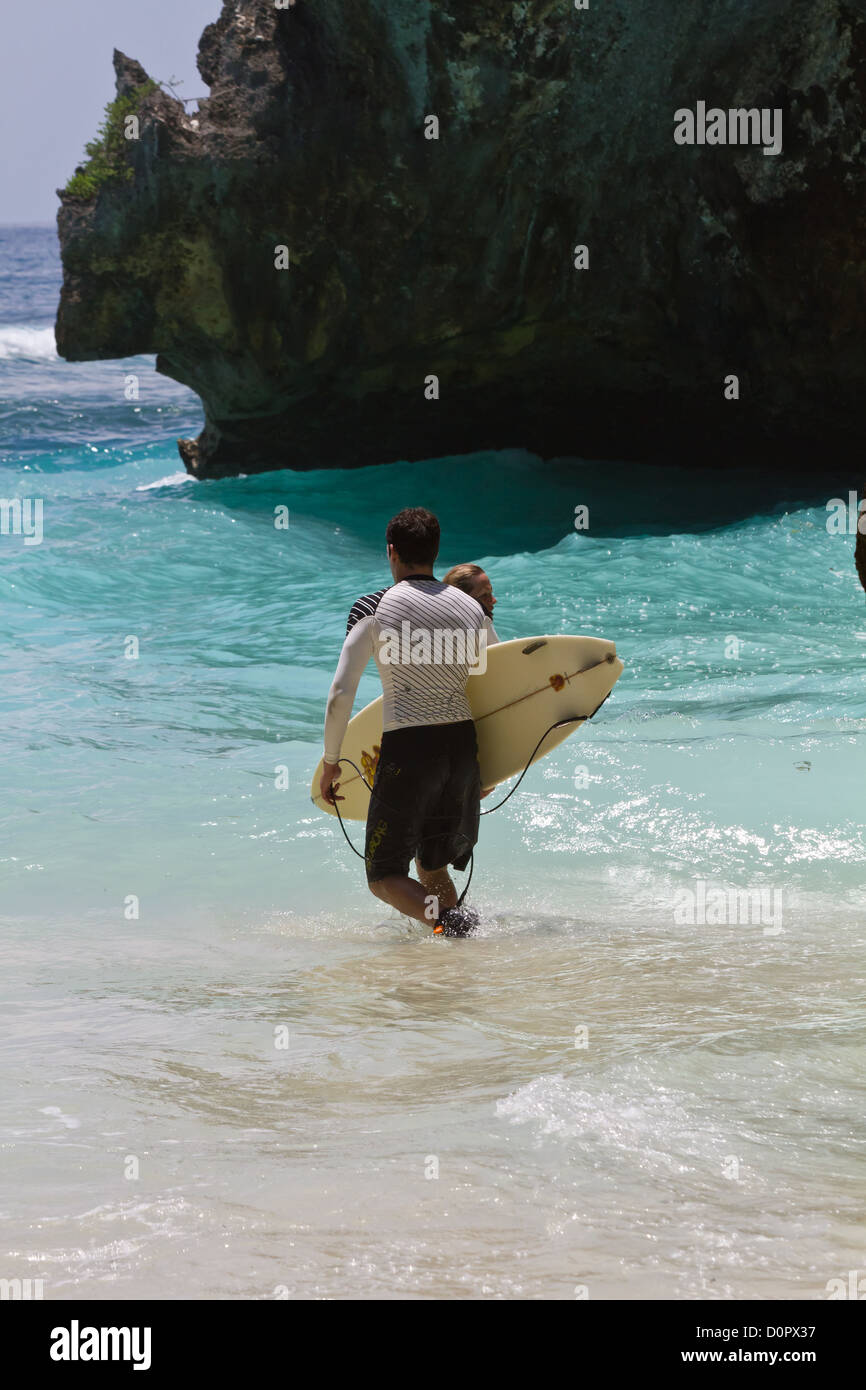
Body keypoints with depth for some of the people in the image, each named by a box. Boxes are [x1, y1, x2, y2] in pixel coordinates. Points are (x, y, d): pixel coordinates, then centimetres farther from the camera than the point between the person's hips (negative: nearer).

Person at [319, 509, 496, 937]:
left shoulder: (373, 609, -5)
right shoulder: (474, 610, 7)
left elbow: (340, 696, -8)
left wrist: (330, 763, 4)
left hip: (406, 749, -5)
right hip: (463, 746, 5)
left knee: (385, 875, 4)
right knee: (432, 866, 22)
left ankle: (447, 918, -22)